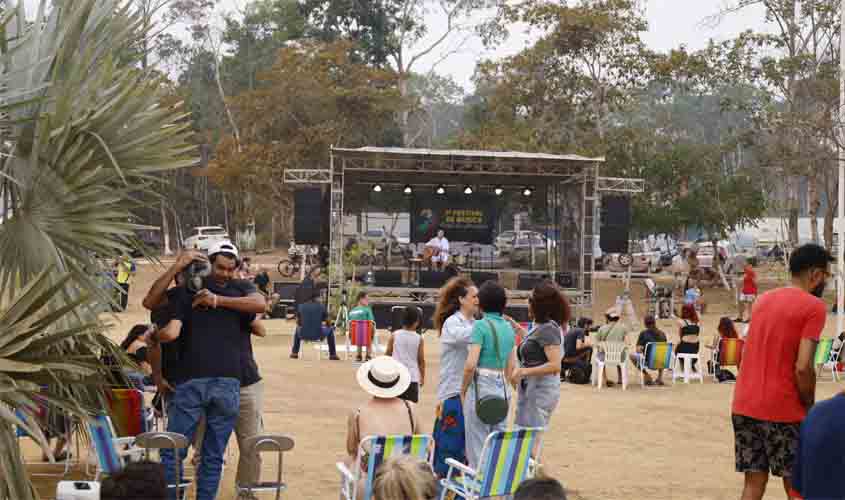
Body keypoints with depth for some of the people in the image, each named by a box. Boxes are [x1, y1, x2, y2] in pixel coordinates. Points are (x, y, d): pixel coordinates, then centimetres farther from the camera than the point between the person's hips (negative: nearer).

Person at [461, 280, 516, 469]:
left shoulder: (481, 325, -11)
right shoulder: (508, 327, 10)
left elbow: (470, 364, -16)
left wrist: (463, 390, -4)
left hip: (481, 385, -7)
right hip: (502, 388, 7)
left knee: (477, 444, 1)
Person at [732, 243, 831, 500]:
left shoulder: (763, 299, 13)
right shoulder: (813, 307, -9)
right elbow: (803, 367, -17)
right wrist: (810, 406, -3)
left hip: (744, 405, 6)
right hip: (783, 411, -6)